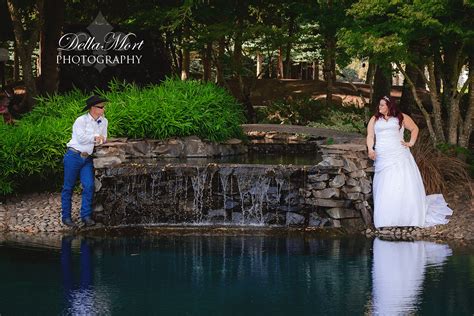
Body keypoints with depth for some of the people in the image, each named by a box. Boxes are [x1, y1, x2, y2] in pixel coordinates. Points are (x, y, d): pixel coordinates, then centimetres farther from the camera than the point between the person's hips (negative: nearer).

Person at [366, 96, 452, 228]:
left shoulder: (401, 117, 9)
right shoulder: (374, 119, 13)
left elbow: (414, 128, 19)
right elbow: (370, 136, 6)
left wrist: (411, 143, 6)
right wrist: (370, 149, -11)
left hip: (399, 156, -2)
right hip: (382, 158, 2)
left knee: (404, 186, -8)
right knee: (384, 189, -3)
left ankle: (410, 217, -3)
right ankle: (387, 220, -1)